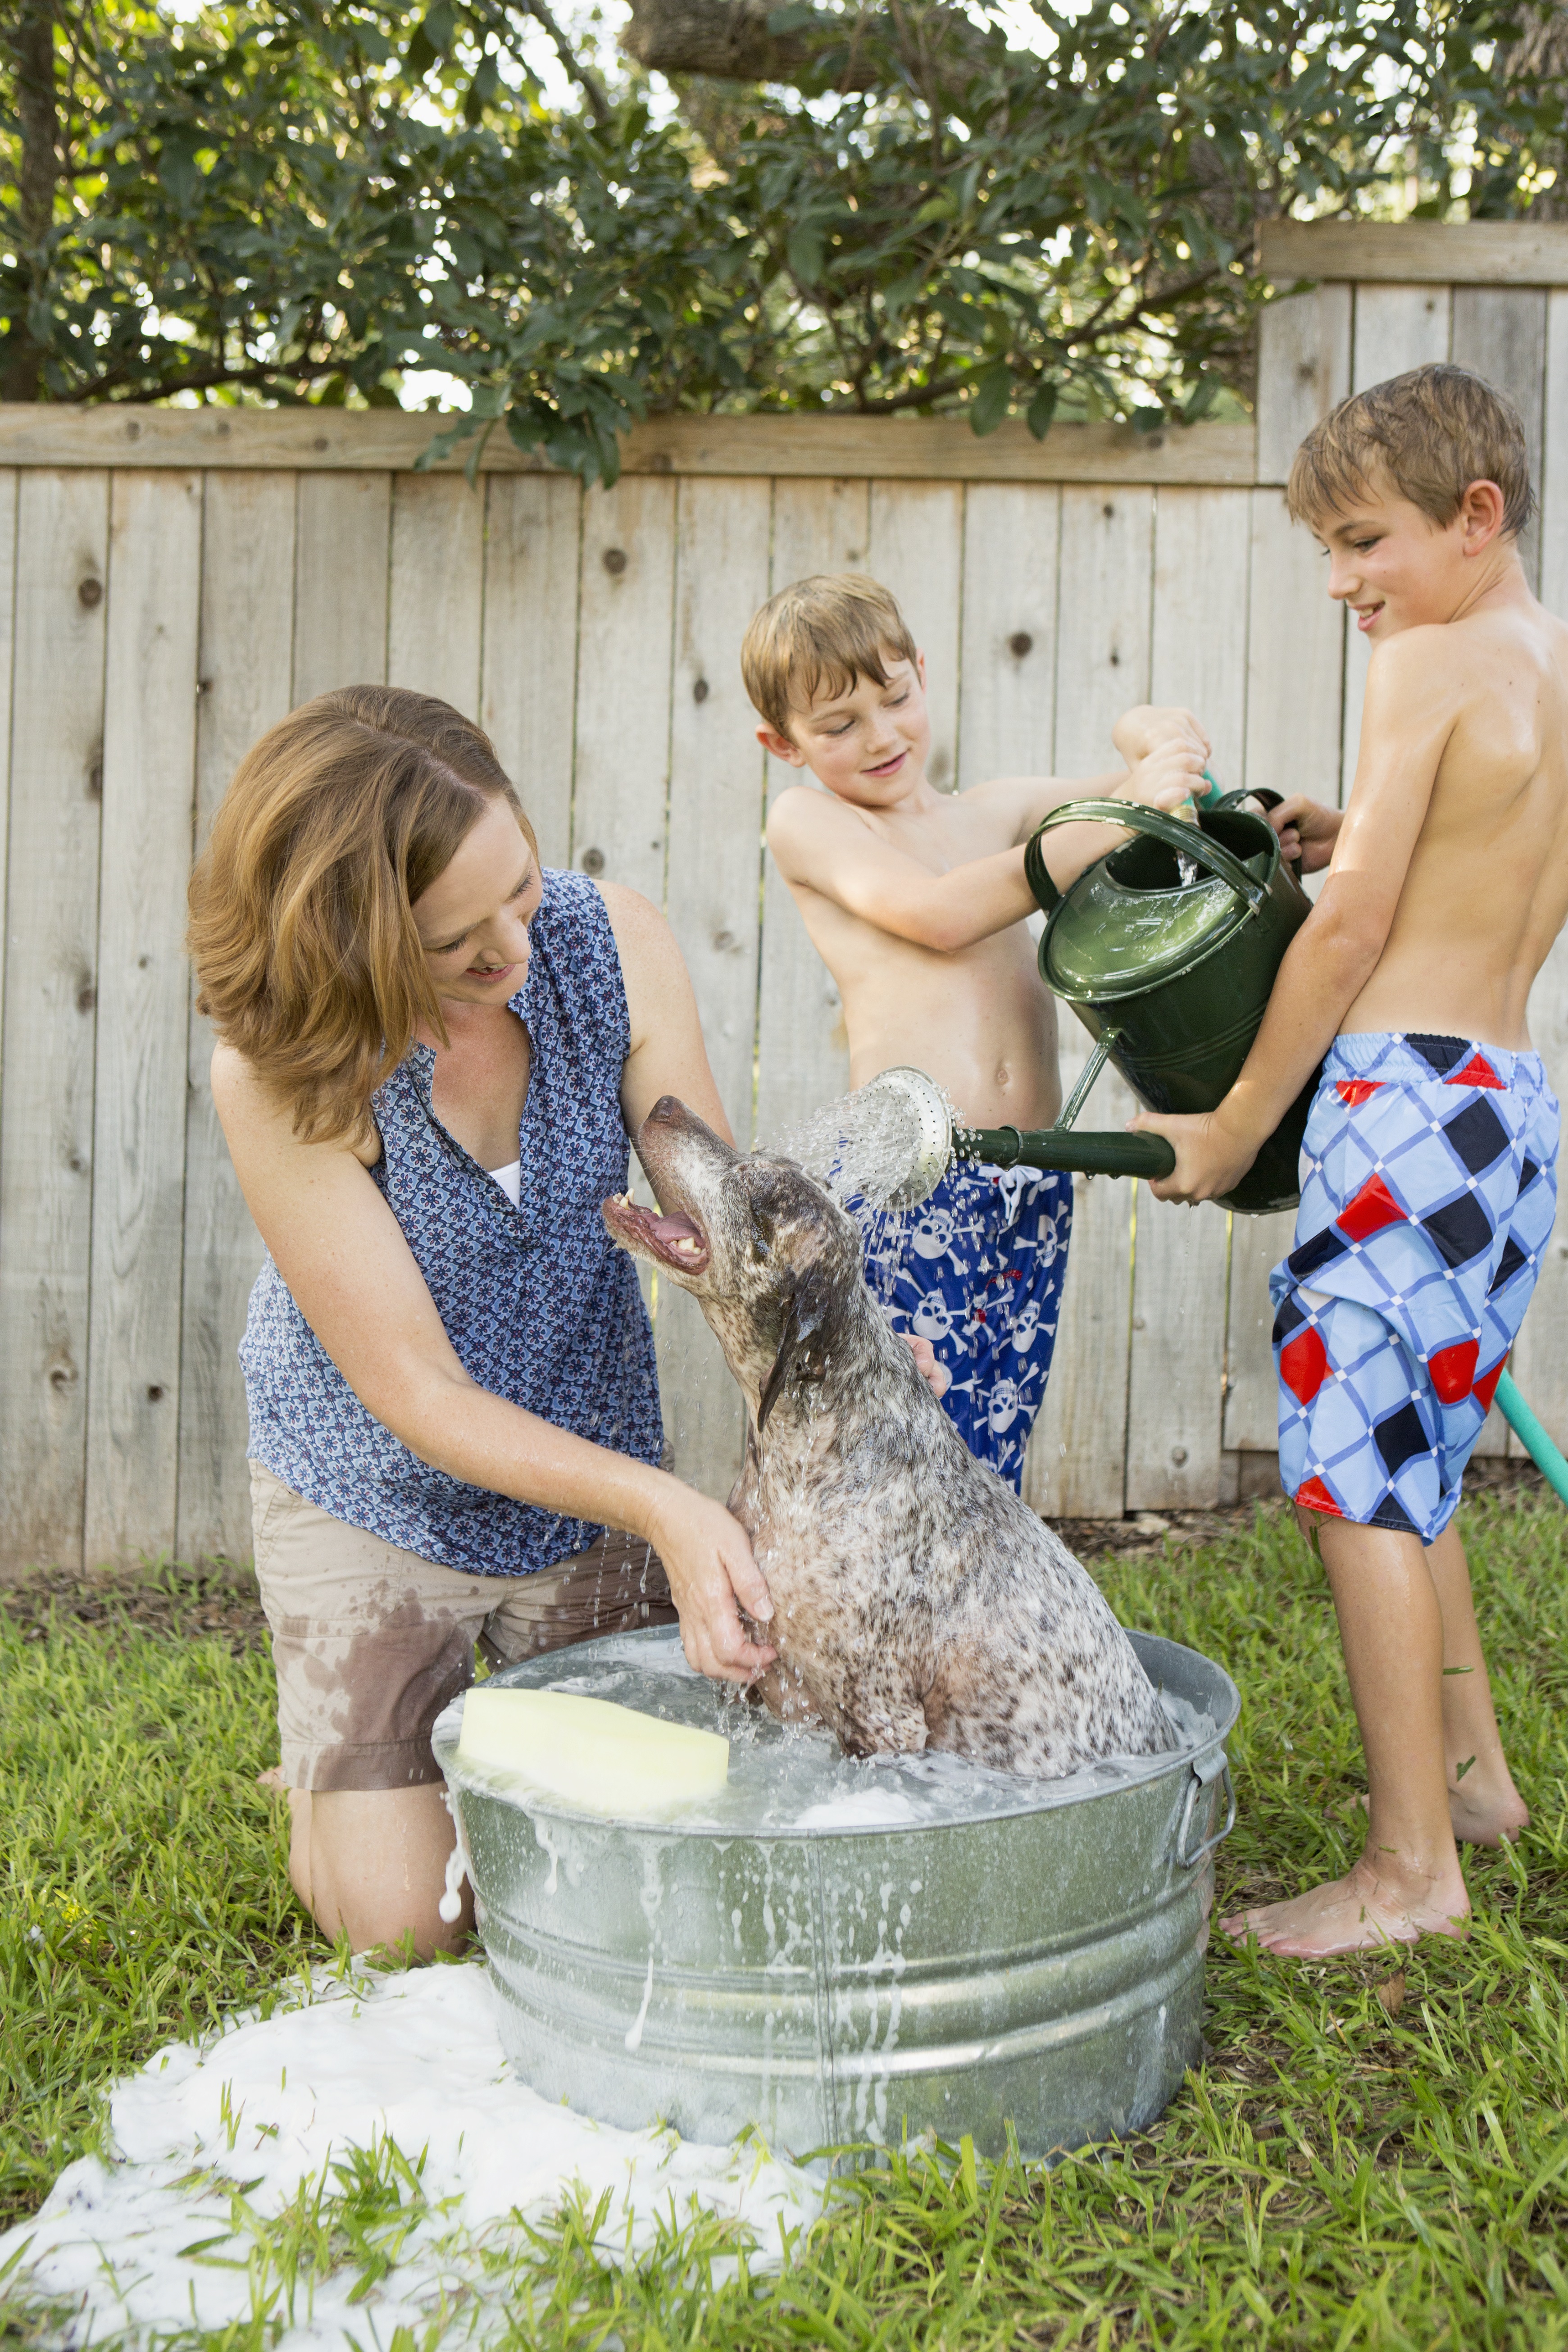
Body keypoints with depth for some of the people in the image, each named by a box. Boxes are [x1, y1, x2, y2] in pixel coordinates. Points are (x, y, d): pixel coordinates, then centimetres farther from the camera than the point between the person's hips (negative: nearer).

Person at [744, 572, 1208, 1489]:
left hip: (1035, 1183, 5)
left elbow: (1159, 749, 23)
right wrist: (1113, 819, -12)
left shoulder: (998, 809, 21)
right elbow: (938, 914, -11)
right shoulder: (806, 821, 4)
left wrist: (1153, 737, -2)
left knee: (996, 1464, 7)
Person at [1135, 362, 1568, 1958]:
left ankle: (1412, 1871, 5)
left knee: (1360, 1481, -3)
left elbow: (1348, 935, -12)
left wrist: (1233, 1128, -4)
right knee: (1406, 1462, 21)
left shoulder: (1430, 662, -10)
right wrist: (1367, 842, 14)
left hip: (1406, 1101, -9)